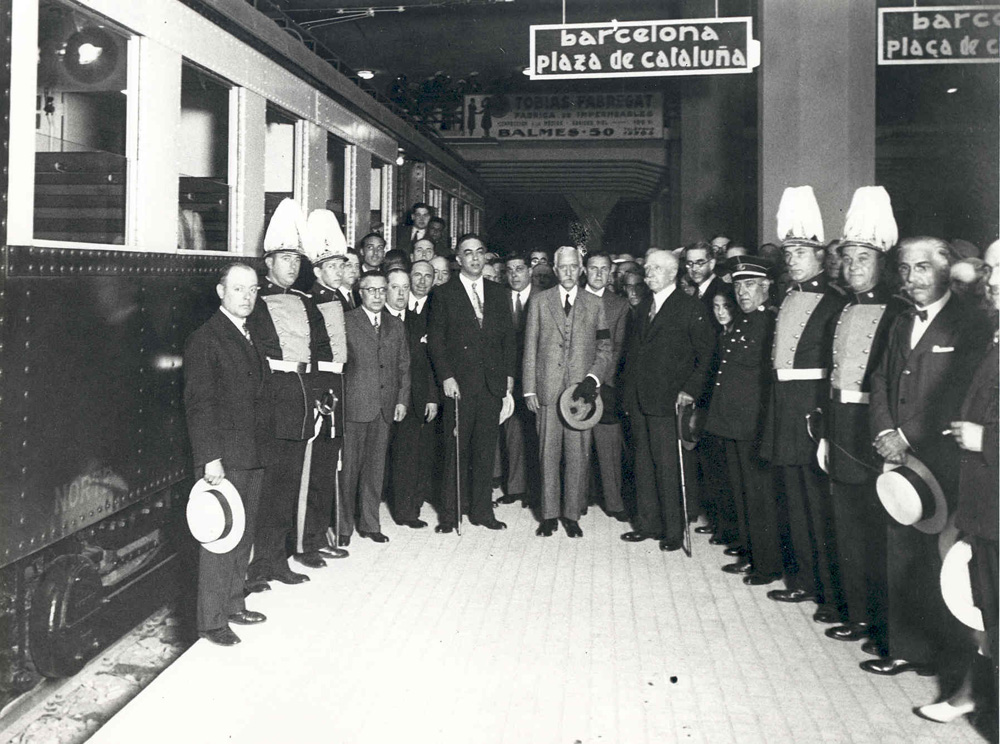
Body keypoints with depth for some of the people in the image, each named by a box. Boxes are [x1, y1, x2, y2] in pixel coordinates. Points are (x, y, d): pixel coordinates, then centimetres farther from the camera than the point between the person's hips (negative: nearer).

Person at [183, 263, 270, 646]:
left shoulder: (249, 337, 15)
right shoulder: (205, 339, -11)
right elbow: (198, 403, -15)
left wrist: (261, 445, 14)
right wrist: (210, 457, -20)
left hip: (252, 456, 8)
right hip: (224, 457, -8)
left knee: (243, 535, 17)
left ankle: (233, 603, 31)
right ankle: (211, 620, 9)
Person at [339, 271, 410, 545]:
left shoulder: (396, 326, 14)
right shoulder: (346, 322, -2)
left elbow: (404, 366, 15)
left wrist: (402, 400, 7)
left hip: (385, 408, 5)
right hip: (354, 406, -4)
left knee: (375, 467, 10)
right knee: (348, 468, 0)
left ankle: (370, 523, 21)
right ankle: (344, 527, 12)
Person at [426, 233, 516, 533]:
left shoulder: (498, 294, 14)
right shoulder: (443, 294, 3)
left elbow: (508, 337, 14)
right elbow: (435, 339, -1)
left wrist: (508, 374, 5)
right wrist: (446, 377, -10)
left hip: (493, 382, 3)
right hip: (459, 382, -3)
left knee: (486, 449, 7)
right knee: (457, 449, -1)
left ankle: (482, 510, 17)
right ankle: (449, 513, 8)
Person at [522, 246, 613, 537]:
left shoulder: (595, 305, 9)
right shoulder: (540, 302, 8)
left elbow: (605, 349, 8)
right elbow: (530, 348, 6)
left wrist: (593, 378, -8)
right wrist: (529, 388, 1)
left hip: (581, 389, 0)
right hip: (548, 390, 0)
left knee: (578, 454, 2)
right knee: (548, 453, 3)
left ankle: (572, 514, 14)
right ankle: (549, 514, 14)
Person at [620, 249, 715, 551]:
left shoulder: (691, 308, -4)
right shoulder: (642, 308, 16)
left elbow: (707, 354, -5)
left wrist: (690, 389, -12)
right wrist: (628, 390, 12)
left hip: (666, 401, -6)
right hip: (638, 400, 6)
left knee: (667, 466, -2)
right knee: (644, 464, 12)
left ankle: (672, 530, 9)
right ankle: (648, 524, 22)